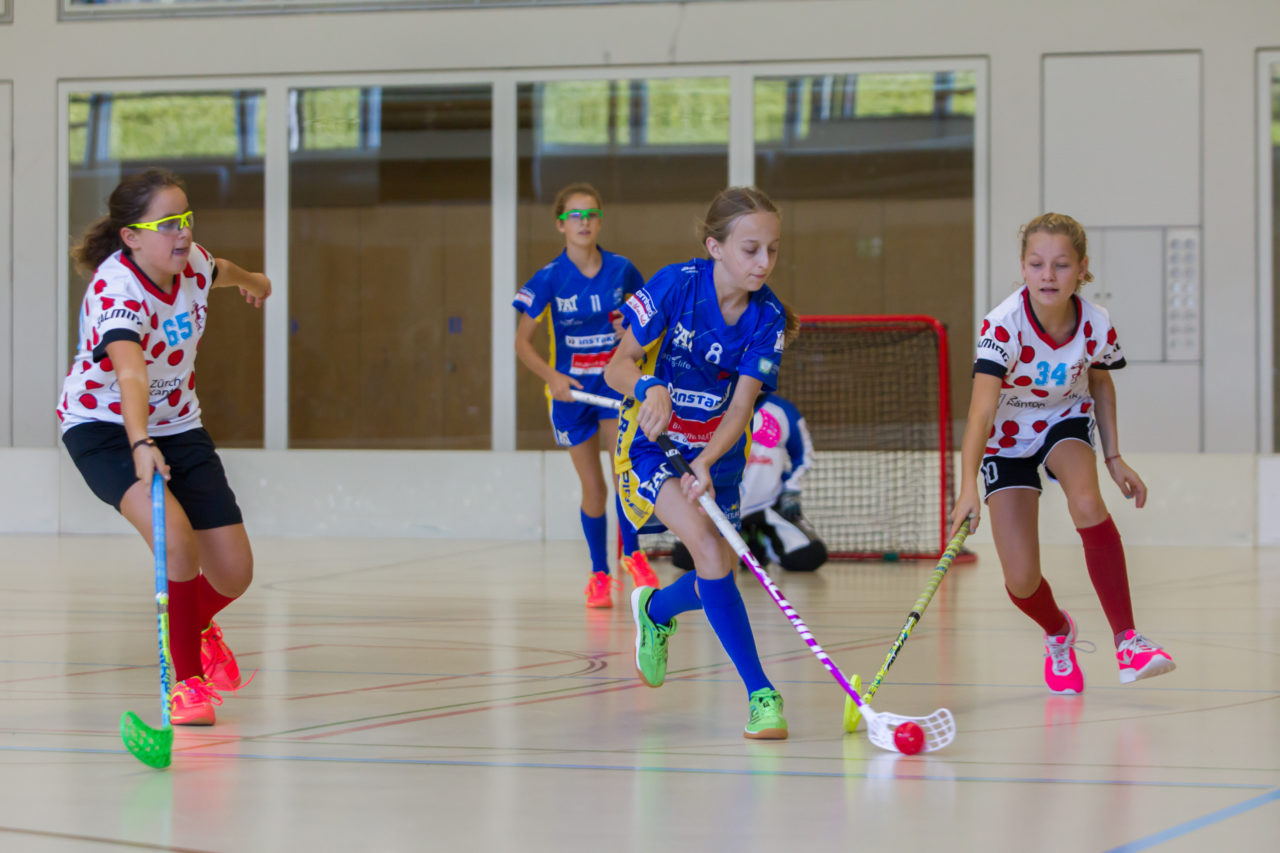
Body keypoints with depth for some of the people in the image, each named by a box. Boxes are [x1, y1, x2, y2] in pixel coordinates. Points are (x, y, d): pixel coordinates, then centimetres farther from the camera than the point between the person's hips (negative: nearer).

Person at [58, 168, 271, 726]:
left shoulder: (191, 263, -11)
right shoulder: (115, 292, -31)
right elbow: (130, 373, -50)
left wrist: (250, 280, 40)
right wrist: (141, 446, -66)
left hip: (177, 425, 6)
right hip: (102, 427, -6)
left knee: (234, 575, 1)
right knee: (176, 537, -32)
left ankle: (196, 625, 40)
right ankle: (188, 680, -14)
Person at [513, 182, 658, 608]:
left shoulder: (621, 269, -5)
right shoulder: (550, 278, -11)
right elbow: (522, 341, -8)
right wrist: (552, 377, -21)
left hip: (616, 382, 1)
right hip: (571, 389, -1)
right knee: (593, 488, 3)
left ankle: (631, 552, -4)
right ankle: (599, 573, 21)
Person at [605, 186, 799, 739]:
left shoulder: (767, 318, -13)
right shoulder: (675, 285, -21)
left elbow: (740, 408, -15)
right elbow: (619, 366, -15)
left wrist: (705, 464, -32)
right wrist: (648, 388, -38)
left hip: (716, 451, 4)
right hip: (653, 442, -4)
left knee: (718, 579, 8)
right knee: (711, 551, -24)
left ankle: (655, 610, 44)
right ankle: (759, 693, -21)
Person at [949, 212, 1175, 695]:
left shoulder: (1096, 325, -20)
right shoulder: (1004, 325, -31)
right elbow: (981, 412, -40)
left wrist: (1113, 457, 2)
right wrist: (968, 489, -52)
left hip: (1067, 421, 1)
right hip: (1007, 438, -1)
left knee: (1087, 504, -33)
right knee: (1021, 581, -9)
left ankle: (1126, 641, -24)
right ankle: (1058, 633, 29)